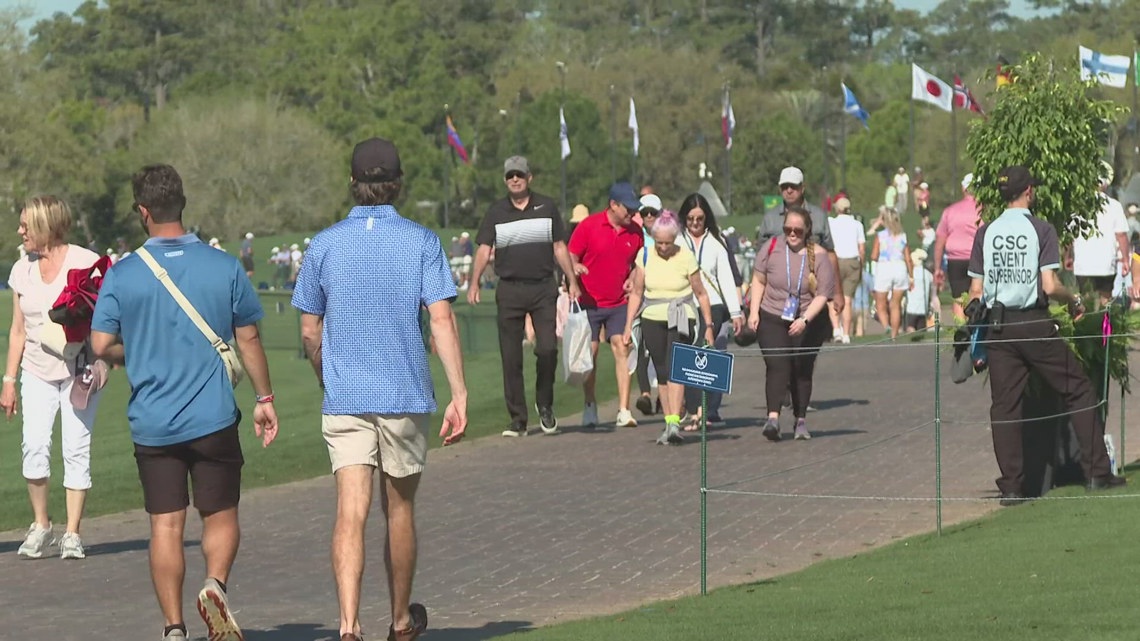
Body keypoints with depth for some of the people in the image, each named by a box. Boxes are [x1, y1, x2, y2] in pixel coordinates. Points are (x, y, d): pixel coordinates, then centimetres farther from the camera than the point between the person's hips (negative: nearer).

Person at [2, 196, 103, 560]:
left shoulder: (86, 263, -5)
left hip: (79, 371, -3)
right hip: (37, 372, 4)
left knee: (76, 448, -6)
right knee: (34, 445, -12)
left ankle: (72, 534, 1)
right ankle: (40, 525, 2)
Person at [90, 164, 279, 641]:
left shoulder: (121, 275, -3)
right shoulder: (224, 267, -2)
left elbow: (102, 346, -4)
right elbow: (249, 340, 2)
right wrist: (264, 398, 12)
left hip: (152, 422, 0)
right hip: (213, 419, 0)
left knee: (165, 525, 5)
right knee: (220, 517, 10)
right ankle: (216, 585, -16)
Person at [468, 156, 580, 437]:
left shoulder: (547, 207, 9)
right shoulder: (496, 212, 7)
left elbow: (560, 248, 13)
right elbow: (484, 249, -1)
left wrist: (572, 281, 7)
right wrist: (474, 283, -14)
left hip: (544, 288, 0)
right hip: (510, 290, 0)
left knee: (547, 348, -12)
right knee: (511, 358, -1)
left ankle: (545, 405, 12)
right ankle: (517, 420, 5)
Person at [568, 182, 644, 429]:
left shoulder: (635, 232, 4)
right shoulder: (589, 226, -6)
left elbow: (639, 264, 18)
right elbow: (570, 256, -1)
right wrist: (575, 268, -22)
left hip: (619, 303, 2)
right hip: (590, 302, -2)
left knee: (622, 349, -10)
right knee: (589, 354, 1)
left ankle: (624, 410, -11)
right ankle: (590, 406, 18)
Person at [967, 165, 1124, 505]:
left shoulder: (986, 232, 5)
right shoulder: (1041, 230, -6)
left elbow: (976, 290, 2)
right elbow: (1050, 286, -13)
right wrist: (1075, 301, 5)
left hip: (998, 325, 4)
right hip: (1035, 324, -3)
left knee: (1004, 406, 6)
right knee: (1078, 391, 8)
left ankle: (1011, 486, 2)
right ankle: (1097, 471, 6)